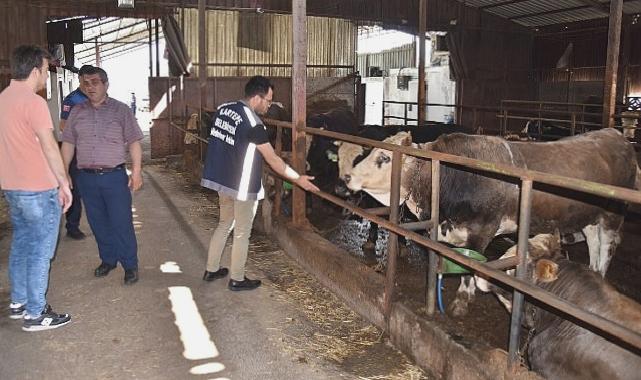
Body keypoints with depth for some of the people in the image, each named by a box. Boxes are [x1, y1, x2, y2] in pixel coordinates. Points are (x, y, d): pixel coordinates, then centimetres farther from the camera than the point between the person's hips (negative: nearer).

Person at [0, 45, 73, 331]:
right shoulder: (33, 102, -17)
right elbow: (49, 147, -19)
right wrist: (64, 184, -11)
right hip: (38, 190, -9)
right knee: (40, 252, 0)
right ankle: (35, 314, 7)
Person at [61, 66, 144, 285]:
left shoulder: (121, 110, 0)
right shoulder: (77, 112, 10)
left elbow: (134, 142, -3)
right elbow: (68, 143, 12)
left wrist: (136, 171, -9)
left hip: (114, 176, -4)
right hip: (86, 177, 4)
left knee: (121, 223, -3)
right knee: (98, 223, 12)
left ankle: (130, 265, 8)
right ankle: (108, 260, 27)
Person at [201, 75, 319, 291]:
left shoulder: (223, 109, 2)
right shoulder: (252, 123, -21)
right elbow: (273, 160, -17)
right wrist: (297, 179, -8)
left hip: (221, 180, 8)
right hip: (243, 186, -8)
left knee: (225, 224, 22)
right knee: (242, 233, 7)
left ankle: (211, 270, 31)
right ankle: (237, 279, 19)